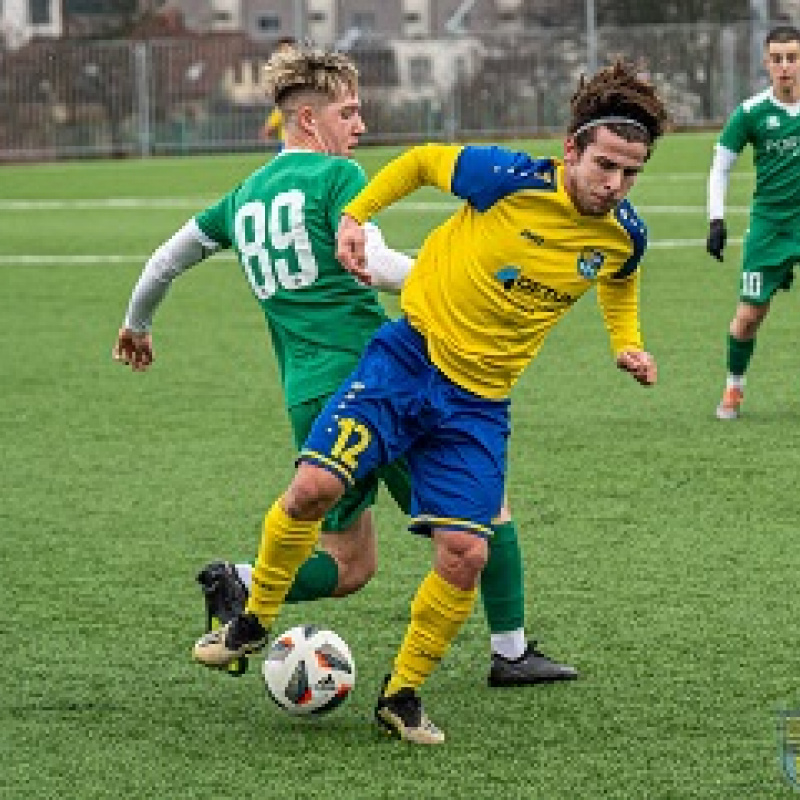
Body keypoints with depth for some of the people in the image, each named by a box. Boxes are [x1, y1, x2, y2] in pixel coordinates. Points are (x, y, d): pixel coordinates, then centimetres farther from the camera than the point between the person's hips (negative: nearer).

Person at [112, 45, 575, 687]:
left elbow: (167, 259, 27)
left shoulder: (245, 196, 17)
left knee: (348, 567, 13)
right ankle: (511, 652, 10)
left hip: (307, 402, 7)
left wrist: (136, 326, 43)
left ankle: (241, 586, -11)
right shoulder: (337, 176, -4)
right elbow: (367, 262, -20)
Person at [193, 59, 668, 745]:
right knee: (316, 485, -20)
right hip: (410, 355, -3)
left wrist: (628, 343, 8)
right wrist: (355, 214, -3)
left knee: (465, 553, -10)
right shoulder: (510, 180, -17)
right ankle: (255, 621, 7)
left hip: (479, 400, 3)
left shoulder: (624, 237, -4)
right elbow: (423, 161, 2)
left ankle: (402, 694, 12)